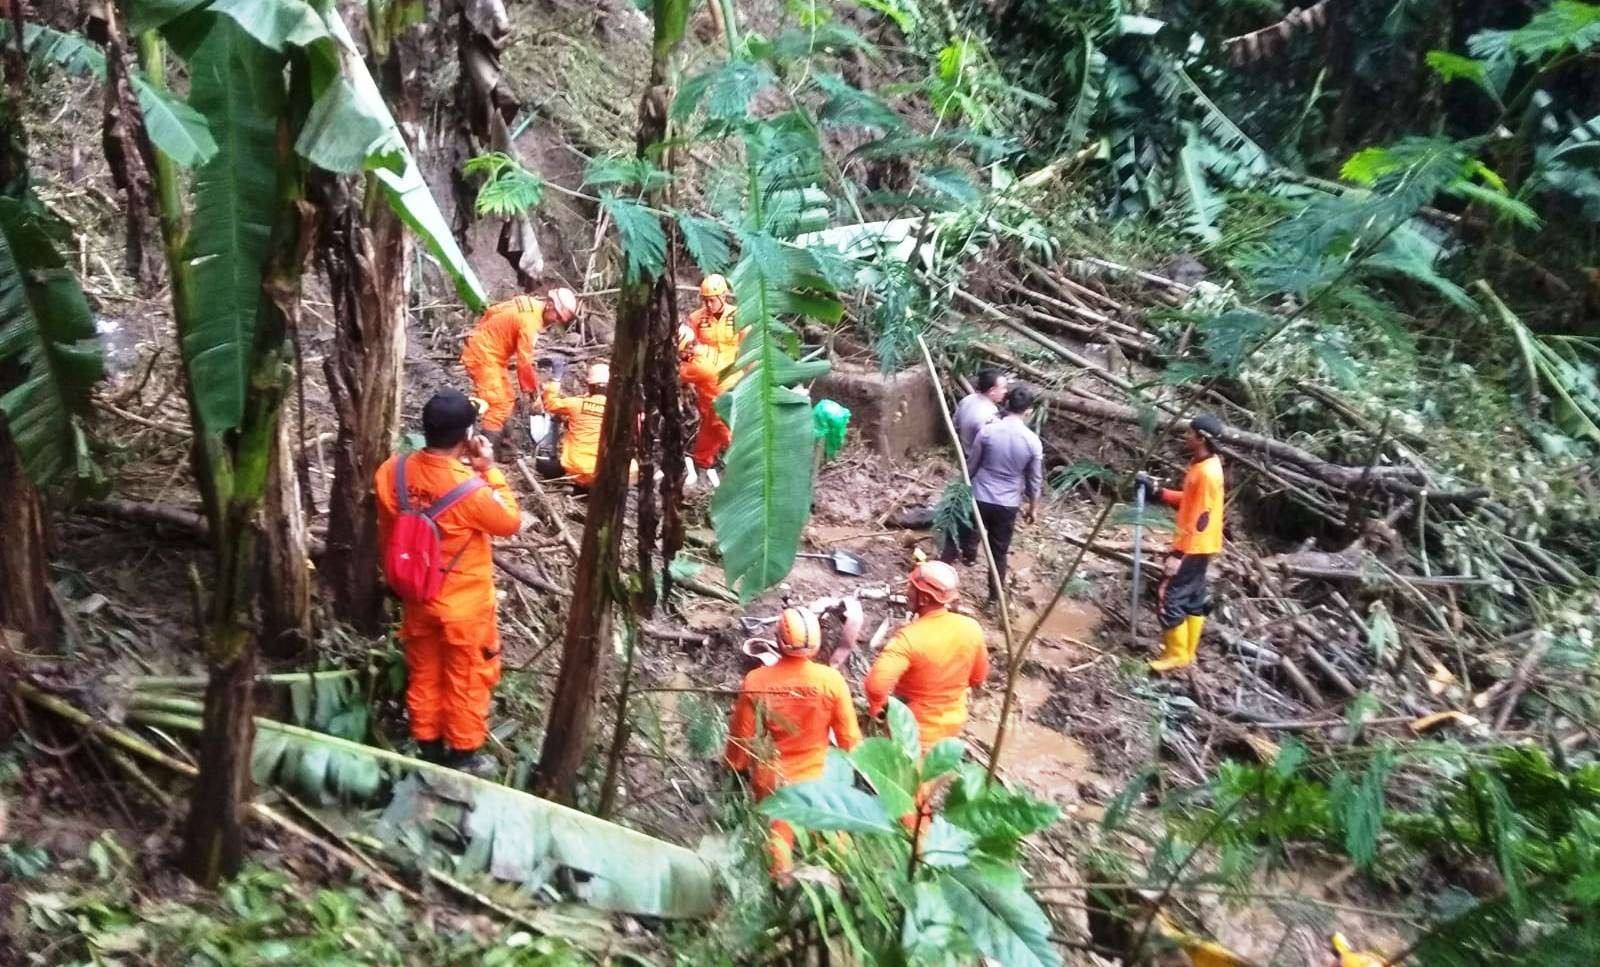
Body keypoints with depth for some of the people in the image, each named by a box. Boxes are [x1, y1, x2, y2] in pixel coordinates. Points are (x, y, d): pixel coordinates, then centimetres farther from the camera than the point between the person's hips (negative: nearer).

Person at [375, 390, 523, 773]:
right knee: (467, 679, 15)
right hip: (463, 603, -5)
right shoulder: (470, 489, -31)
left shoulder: (393, 471, -13)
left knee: (424, 674, 22)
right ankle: (463, 753, 29)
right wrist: (490, 471, -12)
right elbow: (511, 522, -11)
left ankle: (428, 746, 38)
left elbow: (386, 534, 2)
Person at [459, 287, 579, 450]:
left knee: (507, 399, 16)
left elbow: (492, 311, 14)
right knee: (498, 406, -15)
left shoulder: (530, 304, 2)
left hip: (488, 352, 10)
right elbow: (524, 362, -20)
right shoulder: (530, 322, -26)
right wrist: (533, 390, -9)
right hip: (482, 355, -10)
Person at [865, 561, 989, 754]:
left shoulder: (910, 638, -33)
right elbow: (978, 678, 1)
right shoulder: (971, 628, -15)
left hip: (915, 732, -5)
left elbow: (876, 684, -44)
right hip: (953, 723, 5)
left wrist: (875, 706, -23)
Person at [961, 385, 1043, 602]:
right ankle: (994, 594, 24)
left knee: (971, 533, 23)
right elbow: (1035, 480, -2)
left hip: (980, 497, -1)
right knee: (999, 552, 14)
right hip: (1008, 504, 1)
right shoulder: (1033, 441, -11)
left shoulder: (987, 431, -12)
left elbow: (970, 466, -3)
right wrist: (1033, 507, 13)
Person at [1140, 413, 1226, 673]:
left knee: (1171, 597, -4)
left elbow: (1200, 520, -25)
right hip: (1195, 546, 10)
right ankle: (1187, 651, 26)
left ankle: (1177, 655, 6)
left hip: (1194, 548, -10)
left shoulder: (1207, 472, -24)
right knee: (1193, 598, 16)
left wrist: (1178, 554, -25)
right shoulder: (1200, 463, 6)